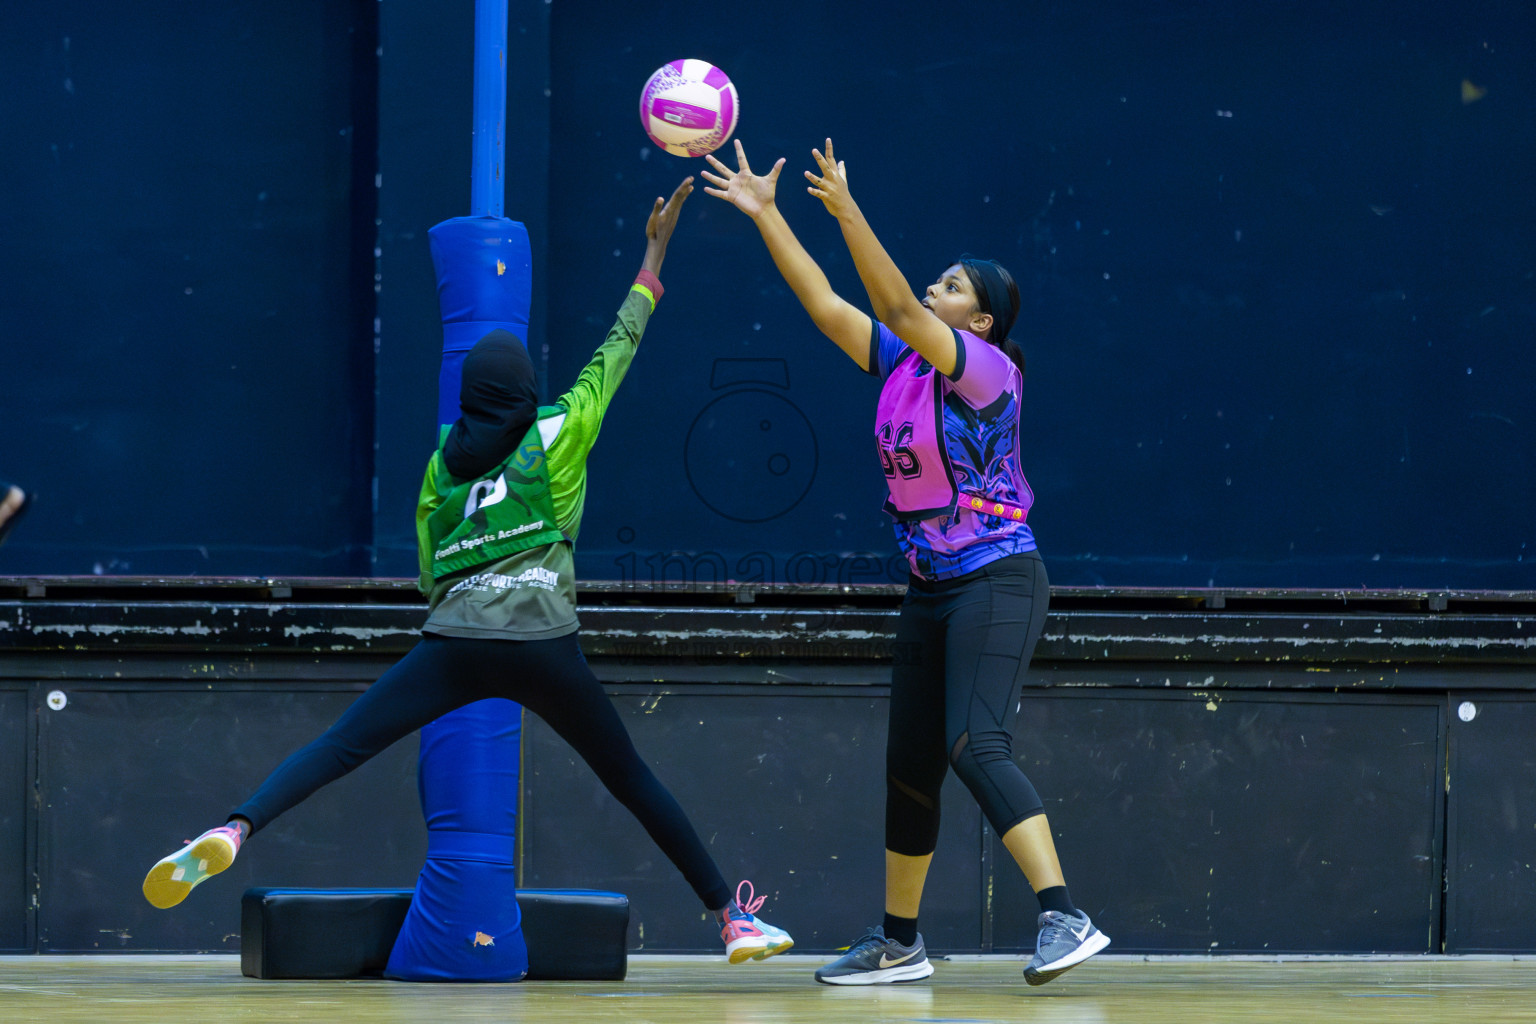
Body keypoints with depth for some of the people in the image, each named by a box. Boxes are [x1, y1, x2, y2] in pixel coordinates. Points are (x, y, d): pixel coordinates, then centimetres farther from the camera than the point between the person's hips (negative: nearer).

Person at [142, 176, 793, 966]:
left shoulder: (442, 462, 17)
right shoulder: (560, 436, 9)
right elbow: (618, 347, 18)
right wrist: (655, 251, 27)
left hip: (454, 636, 1)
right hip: (542, 642, -1)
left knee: (340, 746, -10)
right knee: (631, 781, 10)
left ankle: (232, 831, -34)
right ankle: (732, 917, 12)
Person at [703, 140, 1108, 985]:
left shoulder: (987, 369, -12)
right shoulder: (903, 362, 9)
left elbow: (899, 308, -24)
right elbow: (824, 305, 9)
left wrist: (848, 216, -31)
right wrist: (765, 215, 4)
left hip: (996, 584, -9)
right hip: (930, 591, 9)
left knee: (977, 747, -23)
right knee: (909, 764, 12)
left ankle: (1066, 918, -29)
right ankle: (897, 941, 23)